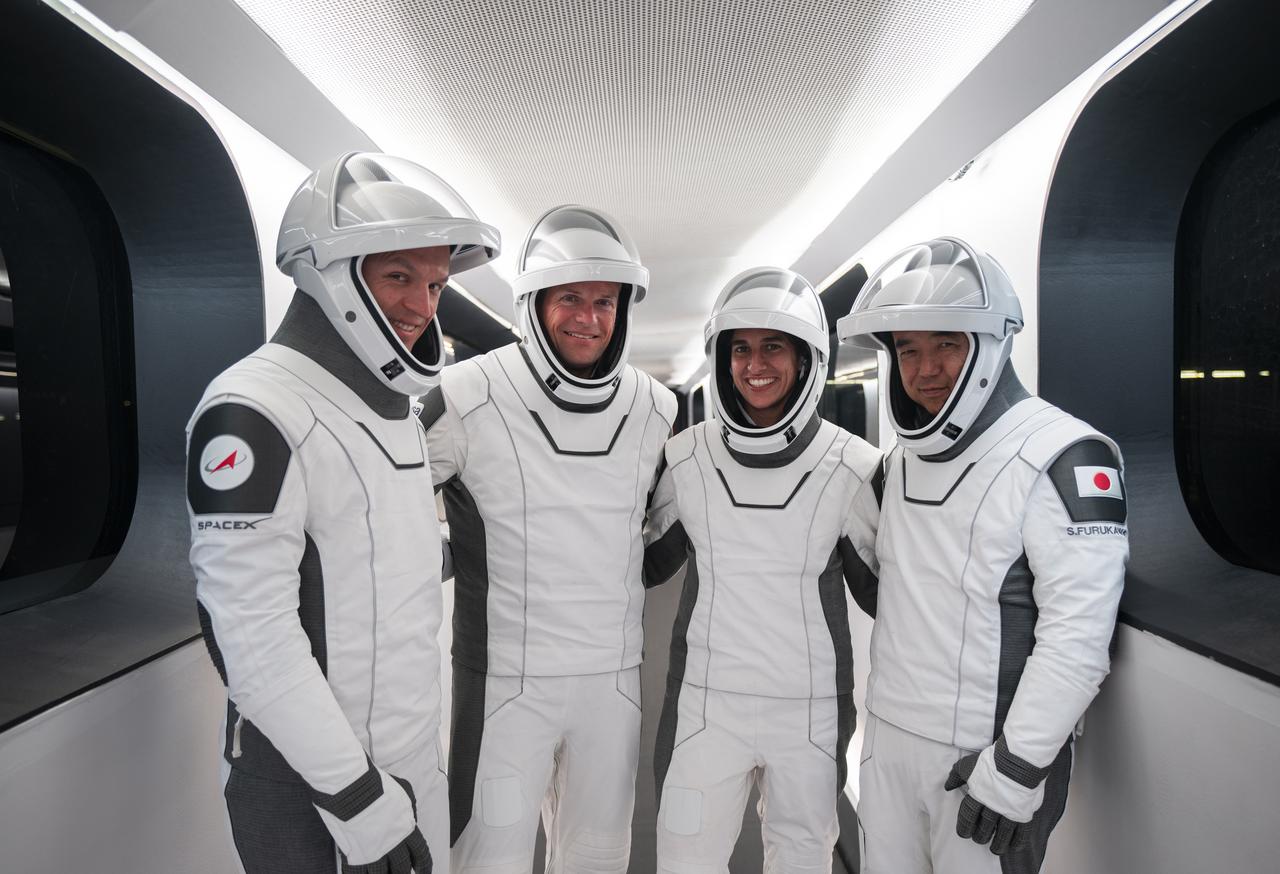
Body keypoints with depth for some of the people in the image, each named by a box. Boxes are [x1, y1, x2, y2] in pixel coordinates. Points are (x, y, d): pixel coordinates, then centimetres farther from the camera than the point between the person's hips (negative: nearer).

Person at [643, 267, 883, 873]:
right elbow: (647, 564, 9)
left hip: (812, 709, 0)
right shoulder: (685, 458, -4)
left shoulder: (853, 466, -7)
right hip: (706, 704, 1)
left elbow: (877, 591, 1)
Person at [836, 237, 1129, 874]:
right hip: (888, 735, 7)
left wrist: (1016, 768, -19)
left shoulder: (1063, 458, -17)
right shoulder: (905, 453, 7)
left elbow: (1077, 637, -20)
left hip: (986, 750, -6)